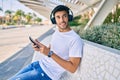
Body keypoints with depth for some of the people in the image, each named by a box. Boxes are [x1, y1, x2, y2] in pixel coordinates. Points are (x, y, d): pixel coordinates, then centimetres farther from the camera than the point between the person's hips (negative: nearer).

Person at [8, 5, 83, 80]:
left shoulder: (75, 40, -21)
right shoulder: (56, 31, 6)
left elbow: (72, 68, -22)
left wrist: (50, 53, -28)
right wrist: (40, 48, -5)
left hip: (48, 73, -8)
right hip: (40, 63, 8)